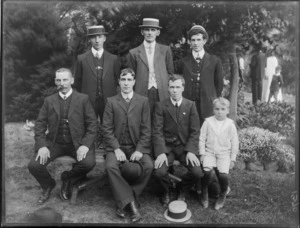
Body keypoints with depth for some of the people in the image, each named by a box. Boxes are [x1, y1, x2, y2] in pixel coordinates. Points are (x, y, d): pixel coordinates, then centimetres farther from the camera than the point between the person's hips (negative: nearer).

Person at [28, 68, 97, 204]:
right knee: (34, 166, -18)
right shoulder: (49, 101, 9)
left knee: (89, 163, -28)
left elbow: (92, 124, -3)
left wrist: (85, 145, -17)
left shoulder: (83, 99, 2)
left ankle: (67, 178, 7)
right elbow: (40, 125, 5)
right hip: (54, 144, 2)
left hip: (77, 143, -2)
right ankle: (48, 185, 17)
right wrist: (42, 146, -11)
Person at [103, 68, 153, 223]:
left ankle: (123, 201, -10)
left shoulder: (143, 101, 6)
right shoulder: (111, 102, 6)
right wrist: (116, 149, -14)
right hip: (117, 146, 0)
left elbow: (146, 129, 1)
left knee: (149, 166, -26)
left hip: (137, 146, 0)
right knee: (110, 166, -29)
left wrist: (140, 150, -13)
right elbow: (107, 128, 0)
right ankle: (131, 203, -18)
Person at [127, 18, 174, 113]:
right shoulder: (134, 53, 7)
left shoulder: (165, 50, 9)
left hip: (162, 95, 1)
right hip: (142, 95, 0)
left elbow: (170, 72, 12)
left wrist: (171, 92, 3)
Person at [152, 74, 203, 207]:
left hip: (185, 146, 1)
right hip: (166, 146, -1)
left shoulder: (191, 105, 3)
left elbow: (195, 131, -2)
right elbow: (157, 131, -7)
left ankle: (184, 188, 15)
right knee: (159, 172, -25)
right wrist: (161, 152, -20)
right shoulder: (161, 106, 0)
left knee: (198, 172, -21)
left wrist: (190, 151, -16)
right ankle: (166, 192, 11)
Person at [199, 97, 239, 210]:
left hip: (224, 154, 0)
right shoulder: (208, 122, -1)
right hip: (209, 152, 0)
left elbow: (234, 142, 4)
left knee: (223, 174, -21)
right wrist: (202, 153, -1)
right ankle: (204, 193, 3)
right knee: (207, 170, -25)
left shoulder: (230, 124, -1)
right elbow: (202, 139, 3)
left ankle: (223, 193, 12)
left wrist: (232, 159, 2)